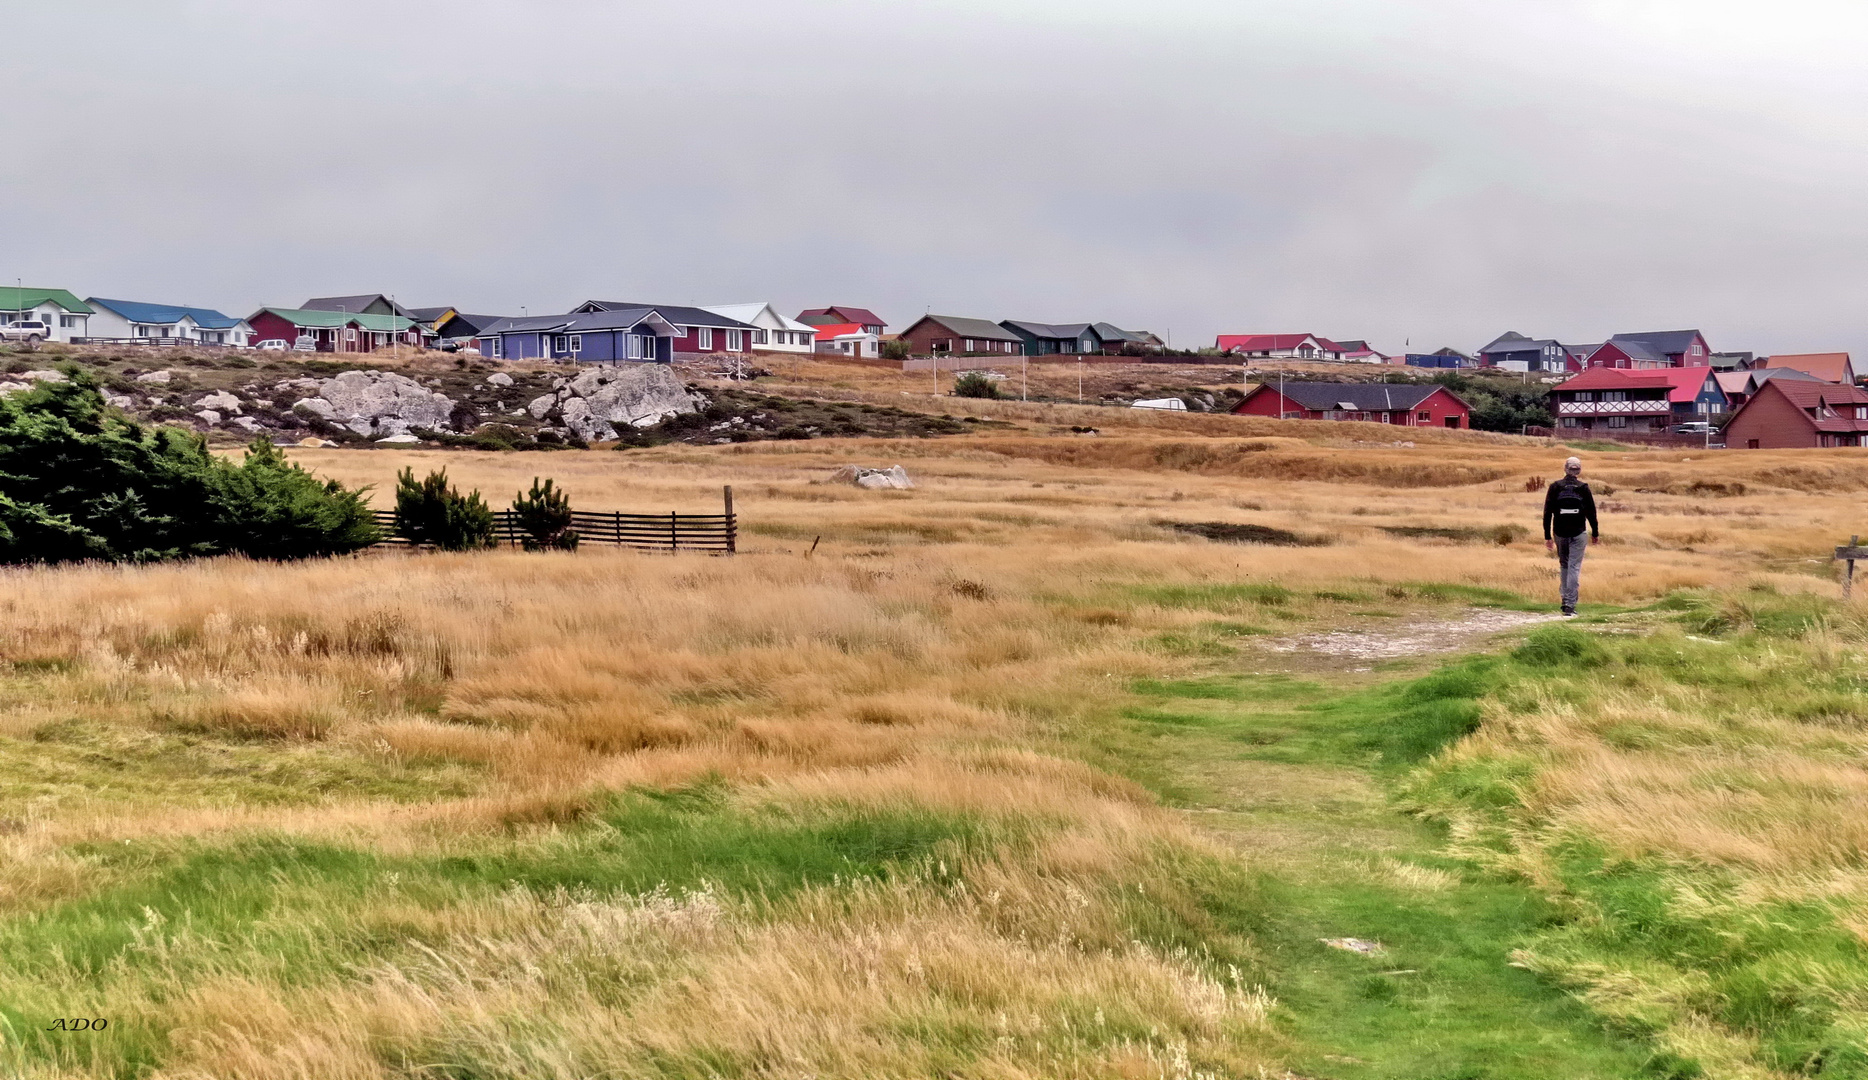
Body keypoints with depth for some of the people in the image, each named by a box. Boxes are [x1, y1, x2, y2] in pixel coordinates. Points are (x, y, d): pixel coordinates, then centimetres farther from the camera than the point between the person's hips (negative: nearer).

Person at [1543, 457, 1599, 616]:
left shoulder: (1555, 487, -1)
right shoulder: (1583, 488, -4)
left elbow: (1547, 513, -2)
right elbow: (1591, 512, 1)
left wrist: (1547, 536, 3)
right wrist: (1595, 533, 14)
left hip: (1560, 534, 2)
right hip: (1578, 534, -1)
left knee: (1564, 566, 18)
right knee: (1574, 568, -2)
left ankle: (1566, 600, 19)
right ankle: (1570, 604, -8)